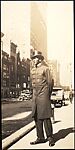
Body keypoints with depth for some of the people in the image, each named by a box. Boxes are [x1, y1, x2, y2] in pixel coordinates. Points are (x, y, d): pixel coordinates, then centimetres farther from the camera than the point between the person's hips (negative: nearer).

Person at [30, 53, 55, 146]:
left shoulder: (45, 69, -2)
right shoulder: (32, 70, 16)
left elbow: (50, 82, -1)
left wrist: (48, 95, 3)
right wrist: (35, 93, 16)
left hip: (43, 96, -6)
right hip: (35, 96, 6)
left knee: (45, 117, -7)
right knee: (36, 117, 5)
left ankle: (50, 137, 2)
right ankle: (40, 138, 12)